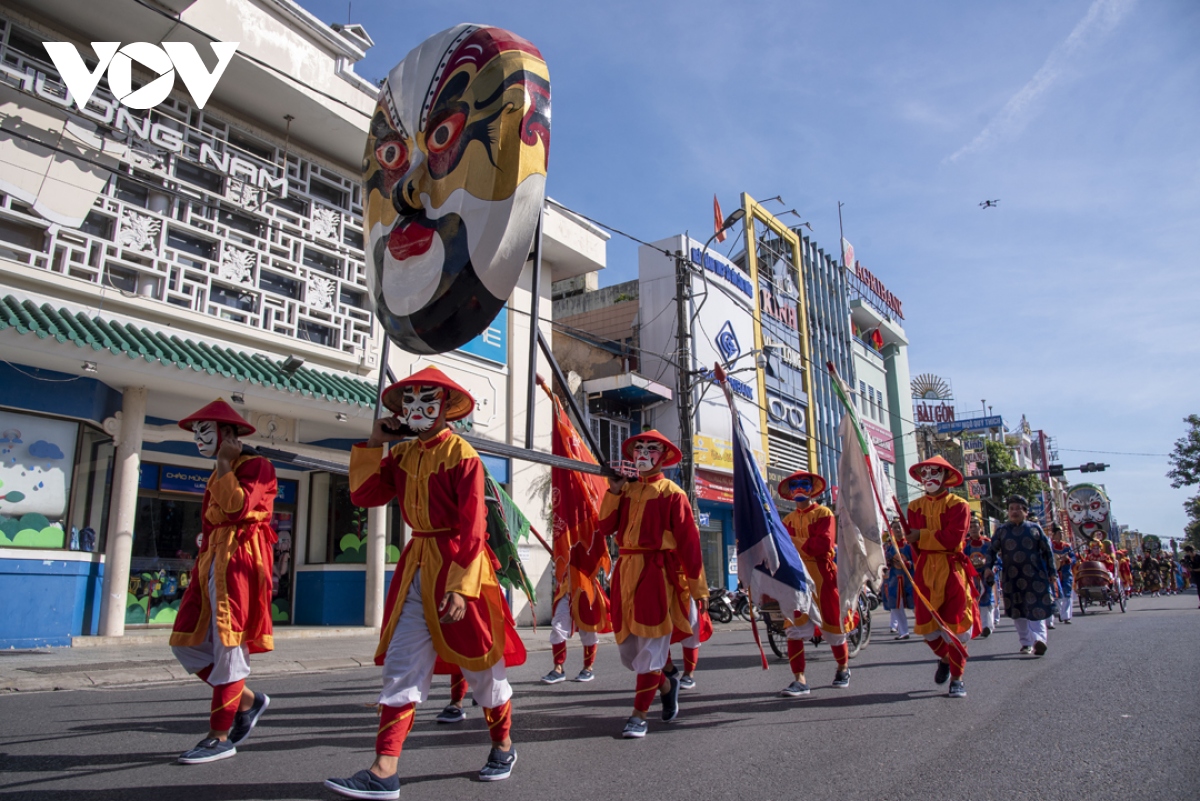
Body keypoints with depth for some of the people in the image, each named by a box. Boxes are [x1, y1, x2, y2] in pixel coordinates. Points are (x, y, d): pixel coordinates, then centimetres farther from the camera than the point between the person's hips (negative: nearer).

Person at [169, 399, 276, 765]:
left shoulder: (257, 467, -6)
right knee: (187, 643, 7)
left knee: (228, 646, -5)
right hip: (212, 561, 9)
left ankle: (220, 738, 3)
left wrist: (224, 463, -13)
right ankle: (248, 700, 18)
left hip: (240, 561, -9)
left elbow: (238, 506, -23)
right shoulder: (219, 474, 20)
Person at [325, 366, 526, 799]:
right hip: (415, 566, 6)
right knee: (401, 666, 3)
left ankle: (503, 746, 29)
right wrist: (373, 445, -2)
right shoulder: (402, 454, 8)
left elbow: (472, 528, -16)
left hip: (457, 565, -6)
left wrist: (461, 587, -21)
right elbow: (363, 495, 3)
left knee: (480, 663, 8)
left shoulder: (462, 455, -12)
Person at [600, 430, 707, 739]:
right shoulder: (625, 490, 12)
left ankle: (639, 715, 9)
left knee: (650, 645, -2)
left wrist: (698, 587, -8)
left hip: (657, 573, -6)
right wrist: (613, 491, -5)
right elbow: (605, 527, 2)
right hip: (626, 572, 6)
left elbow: (688, 540, -6)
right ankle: (666, 683, 36)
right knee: (627, 646, 11)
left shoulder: (671, 492, -3)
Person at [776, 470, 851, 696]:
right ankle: (799, 680, -2)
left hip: (822, 575, -3)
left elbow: (824, 544, -16)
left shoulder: (824, 514, -1)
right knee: (795, 629, -6)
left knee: (832, 625, 8)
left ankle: (843, 668, 34)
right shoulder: (787, 520, 12)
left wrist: (795, 542, -12)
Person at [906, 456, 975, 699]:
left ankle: (957, 677, 12)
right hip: (925, 569, 3)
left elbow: (953, 537, -16)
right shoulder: (915, 506, 10)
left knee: (955, 625, -1)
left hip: (953, 569, -3)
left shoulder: (958, 505, -2)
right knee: (927, 625, 4)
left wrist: (922, 535, -13)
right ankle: (944, 658, 33)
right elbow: (915, 542, 2)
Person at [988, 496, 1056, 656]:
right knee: (1017, 611, 6)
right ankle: (1026, 643, 14)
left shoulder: (1035, 528, 7)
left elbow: (1048, 550, 9)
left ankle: (1039, 639, -18)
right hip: (1012, 577, 2)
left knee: (1037, 609, -10)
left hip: (1035, 576, -1)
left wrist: (1051, 572, 6)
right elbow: (992, 550, 7)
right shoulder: (1002, 530, 8)